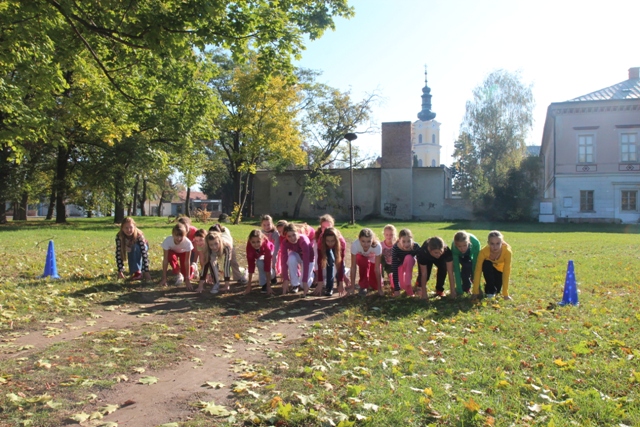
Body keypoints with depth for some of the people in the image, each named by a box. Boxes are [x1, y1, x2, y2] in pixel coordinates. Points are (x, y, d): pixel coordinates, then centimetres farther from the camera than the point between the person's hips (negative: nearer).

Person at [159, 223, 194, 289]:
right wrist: (164, 278, -34)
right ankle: (178, 275, -10)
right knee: (171, 256, -36)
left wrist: (187, 279, -33)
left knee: (186, 276, -14)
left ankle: (191, 267, 21)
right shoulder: (167, 241, -38)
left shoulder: (187, 242, -40)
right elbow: (165, 259, -34)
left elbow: (187, 261, -34)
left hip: (184, 252, -1)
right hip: (173, 251, 1)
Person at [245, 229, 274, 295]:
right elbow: (251, 265, -36)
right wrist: (249, 285, -36)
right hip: (257, 255, 1)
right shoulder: (249, 246, -39)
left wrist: (268, 285, -43)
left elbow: (267, 264, -42)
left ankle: (272, 277, 2)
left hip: (267, 252, -1)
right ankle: (264, 284, -11)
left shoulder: (266, 245, -44)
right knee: (260, 263, -29)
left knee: (265, 263, -28)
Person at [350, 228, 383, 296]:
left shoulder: (377, 246, -40)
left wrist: (379, 288, -30)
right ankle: (363, 286, -13)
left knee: (375, 286, -11)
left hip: (373, 260, 0)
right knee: (364, 262, -36)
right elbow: (353, 266, -32)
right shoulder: (355, 244, -39)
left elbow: (377, 268, -34)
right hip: (361, 258, 0)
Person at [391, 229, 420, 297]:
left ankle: (408, 285, -25)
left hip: (410, 263, 0)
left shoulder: (416, 246, -34)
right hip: (399, 264, 0)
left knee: (408, 257, -34)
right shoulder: (395, 248, -36)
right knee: (403, 286, -17)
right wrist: (396, 289, -39)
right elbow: (394, 268, -36)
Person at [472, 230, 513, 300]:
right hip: (489, 267, 0)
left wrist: (505, 294, -33)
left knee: (497, 290, -13)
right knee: (486, 265, -34)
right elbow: (478, 271, -33)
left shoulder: (507, 251, -38)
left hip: (500, 268, 0)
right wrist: (476, 292, -33)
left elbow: (506, 273, -34)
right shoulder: (484, 251, -37)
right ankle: (490, 290, -12)